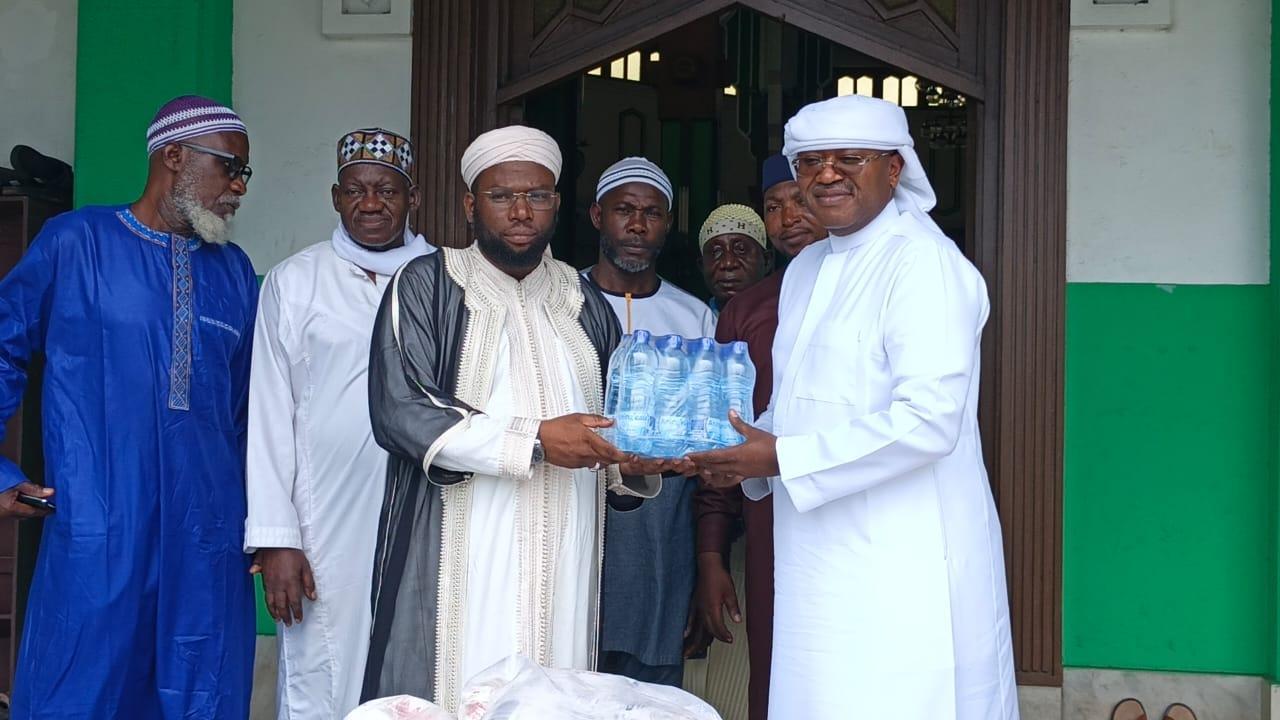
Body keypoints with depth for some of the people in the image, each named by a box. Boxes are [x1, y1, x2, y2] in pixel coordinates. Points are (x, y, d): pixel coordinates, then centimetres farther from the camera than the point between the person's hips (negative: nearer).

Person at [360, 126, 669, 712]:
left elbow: (616, 423, 21)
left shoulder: (584, 303, 16)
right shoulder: (426, 285, 2)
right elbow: (400, 412, -12)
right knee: (452, 700, -5)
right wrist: (537, 440, -17)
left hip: (562, 572, 4)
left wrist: (634, 464, -3)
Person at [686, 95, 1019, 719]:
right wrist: (749, 447, 6)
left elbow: (929, 421, -22)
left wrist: (781, 457, -17)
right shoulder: (805, 269, 16)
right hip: (820, 565, 8)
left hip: (902, 567, -8)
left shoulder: (924, 263, -13)